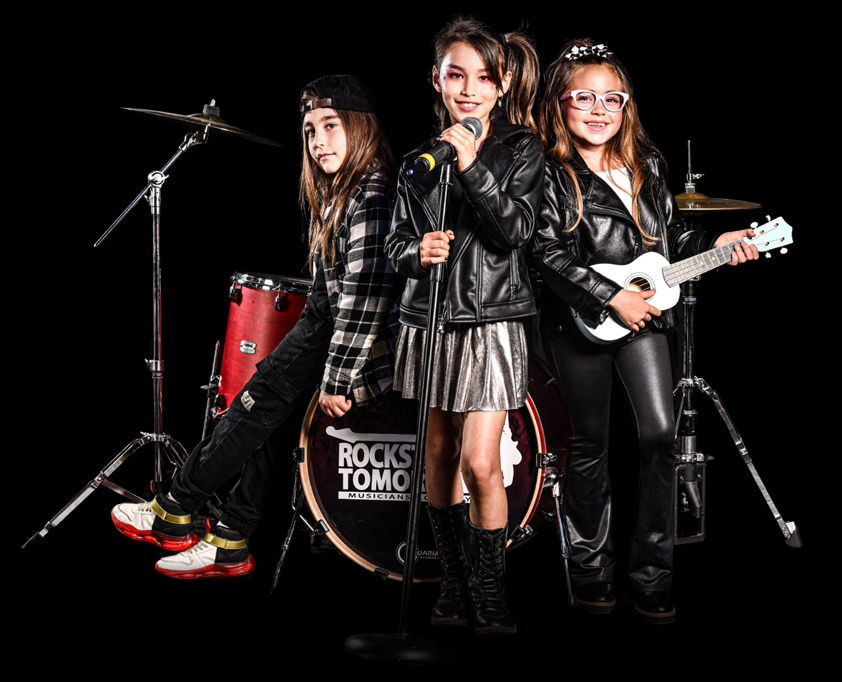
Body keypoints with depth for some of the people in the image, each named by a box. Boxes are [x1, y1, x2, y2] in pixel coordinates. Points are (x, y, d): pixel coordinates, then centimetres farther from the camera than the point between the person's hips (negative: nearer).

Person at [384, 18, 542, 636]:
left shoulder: (522, 150, -2)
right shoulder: (420, 161, 8)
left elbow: (515, 232, -13)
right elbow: (396, 242, 11)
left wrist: (472, 167, -21)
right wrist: (417, 252, -12)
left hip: (490, 321, -4)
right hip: (430, 318, 4)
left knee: (480, 462, -10)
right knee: (440, 453, 10)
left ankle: (489, 588, 7)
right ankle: (453, 579, 25)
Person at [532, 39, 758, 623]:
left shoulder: (648, 164, 8)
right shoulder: (549, 174, -8)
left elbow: (671, 237, 17)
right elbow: (549, 253, -16)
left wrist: (716, 244, 0)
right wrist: (612, 298, -21)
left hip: (644, 316, 3)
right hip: (580, 323, -3)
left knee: (660, 432, -7)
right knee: (591, 443, 8)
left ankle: (652, 574, 4)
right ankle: (592, 568, 24)